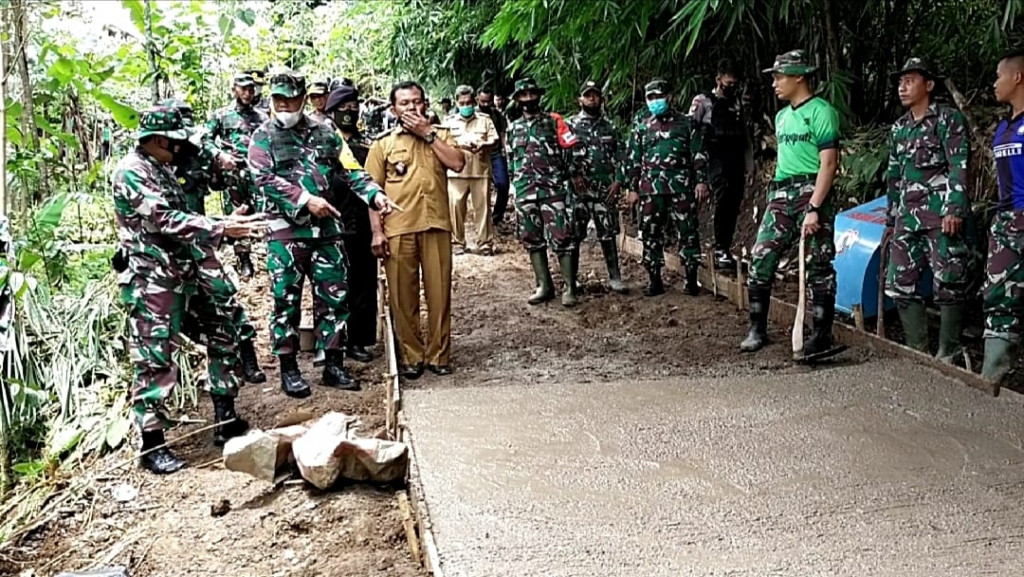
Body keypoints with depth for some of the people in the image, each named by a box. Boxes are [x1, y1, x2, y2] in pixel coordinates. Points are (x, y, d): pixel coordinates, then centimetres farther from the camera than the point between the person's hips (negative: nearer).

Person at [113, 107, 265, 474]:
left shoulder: (163, 170, 17)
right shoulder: (131, 172, -13)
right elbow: (166, 220, -23)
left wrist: (227, 228, 14)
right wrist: (220, 229, -27)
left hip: (184, 275, 10)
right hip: (151, 282, -9)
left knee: (222, 335, 11)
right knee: (155, 361, -5)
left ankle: (227, 422, 20)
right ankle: (151, 446, 5)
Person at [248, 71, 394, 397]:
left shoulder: (324, 133, 12)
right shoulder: (263, 137, 2)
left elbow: (348, 170, 14)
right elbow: (265, 179, -11)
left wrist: (374, 193, -1)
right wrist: (306, 199, -19)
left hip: (327, 228, 3)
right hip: (285, 231, -3)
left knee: (334, 297, 5)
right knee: (286, 300, 2)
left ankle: (334, 365, 17)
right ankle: (289, 370, 13)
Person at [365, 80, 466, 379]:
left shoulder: (441, 134, 13)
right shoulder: (383, 143, 8)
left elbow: (458, 163, -6)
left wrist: (428, 133, -4)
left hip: (436, 225, 1)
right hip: (398, 229, -1)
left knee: (439, 292, 4)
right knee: (403, 296, 3)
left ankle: (439, 354, 16)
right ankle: (412, 356, 15)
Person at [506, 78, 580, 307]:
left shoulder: (553, 123, 4)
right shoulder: (513, 128, 15)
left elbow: (567, 154, 2)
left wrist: (567, 181, -4)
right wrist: (517, 185, 15)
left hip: (553, 189, -4)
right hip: (525, 192, 4)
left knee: (561, 238, -7)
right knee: (532, 240, 6)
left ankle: (569, 287, -3)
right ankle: (544, 286, 14)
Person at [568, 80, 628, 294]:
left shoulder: (610, 127, 11)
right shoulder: (570, 125, 3)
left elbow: (621, 155, 9)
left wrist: (617, 181, -2)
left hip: (606, 190, 2)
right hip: (578, 189, -2)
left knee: (608, 234, 4)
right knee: (573, 235, 2)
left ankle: (615, 278, 10)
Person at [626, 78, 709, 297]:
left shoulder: (685, 123, 8)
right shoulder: (641, 127, 14)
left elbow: (698, 154, 5)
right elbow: (634, 160, 14)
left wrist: (701, 181, -4)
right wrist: (633, 188, 9)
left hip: (681, 185, -2)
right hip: (650, 187, 2)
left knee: (688, 230, -3)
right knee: (651, 234, 2)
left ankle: (691, 278, 6)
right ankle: (655, 280, 11)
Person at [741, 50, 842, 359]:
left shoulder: (821, 112, -7)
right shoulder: (782, 116, 17)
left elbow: (829, 163, -14)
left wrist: (814, 209, -21)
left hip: (811, 192, -7)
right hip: (780, 194, 7)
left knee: (818, 266, -2)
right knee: (761, 258, 0)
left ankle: (822, 336, 3)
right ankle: (757, 329, 9)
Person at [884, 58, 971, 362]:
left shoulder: (948, 119, -2)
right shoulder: (899, 128, 18)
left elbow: (960, 166, -10)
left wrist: (955, 210, -20)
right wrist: (891, 219, 21)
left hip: (941, 215, -7)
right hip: (908, 217, 7)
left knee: (949, 285, -5)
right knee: (900, 284, 4)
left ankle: (948, 354, 4)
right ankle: (917, 350, 14)